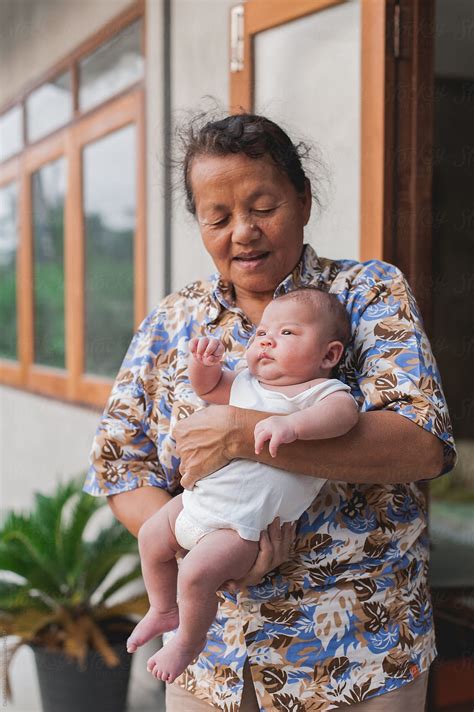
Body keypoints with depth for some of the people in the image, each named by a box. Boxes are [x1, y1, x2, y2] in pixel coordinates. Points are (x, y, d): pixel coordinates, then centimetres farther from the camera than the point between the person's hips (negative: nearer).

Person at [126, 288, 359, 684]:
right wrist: (202, 363, -2)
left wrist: (292, 424, -49)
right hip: (197, 499, 8)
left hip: (242, 526, -8)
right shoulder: (247, 383, 9)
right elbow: (207, 387, 20)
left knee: (197, 573, -21)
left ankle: (189, 642, 9)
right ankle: (163, 611, 40)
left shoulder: (322, 392, -13)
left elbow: (344, 412, -34)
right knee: (151, 538, 17)